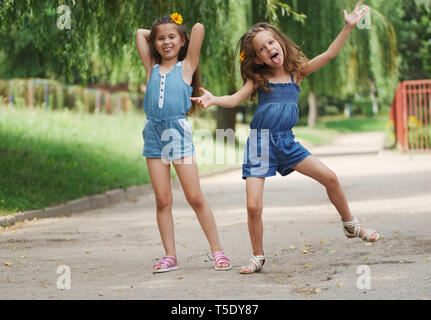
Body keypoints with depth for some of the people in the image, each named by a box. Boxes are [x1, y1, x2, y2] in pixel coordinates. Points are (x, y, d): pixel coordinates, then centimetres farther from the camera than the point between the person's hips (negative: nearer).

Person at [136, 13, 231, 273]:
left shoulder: (186, 66, 6)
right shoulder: (152, 68, 15)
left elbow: (199, 28, 0)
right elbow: (140, 33, 22)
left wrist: (182, 34, 17)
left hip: (178, 132, -3)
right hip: (154, 134, 3)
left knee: (195, 197, -5)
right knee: (162, 200, 3)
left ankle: (218, 251, 0)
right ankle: (170, 256, 7)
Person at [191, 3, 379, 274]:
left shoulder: (297, 72, 4)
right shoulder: (258, 78, -1)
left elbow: (329, 54, -2)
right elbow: (235, 100, -10)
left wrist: (348, 27, -9)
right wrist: (212, 100, -29)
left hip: (286, 141, 2)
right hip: (260, 142, -2)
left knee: (330, 178, -3)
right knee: (254, 206, -10)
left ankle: (351, 225, 22)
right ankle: (258, 257, 10)